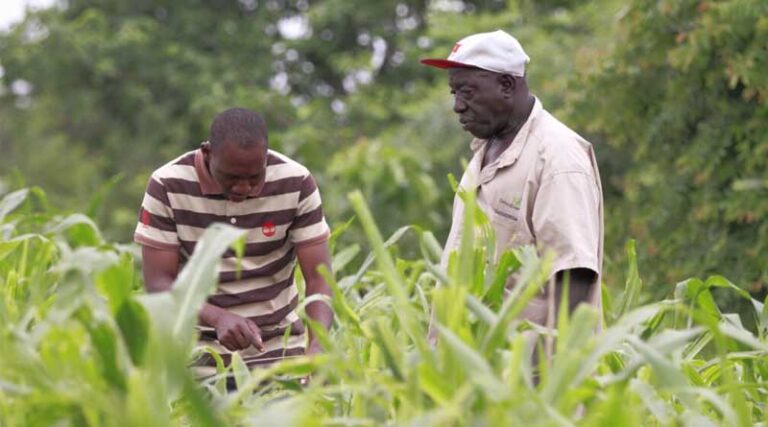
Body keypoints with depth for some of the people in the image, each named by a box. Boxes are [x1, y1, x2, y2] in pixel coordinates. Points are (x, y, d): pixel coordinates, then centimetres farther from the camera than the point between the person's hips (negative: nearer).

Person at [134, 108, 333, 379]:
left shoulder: (296, 183, -10)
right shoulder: (167, 186, -13)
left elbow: (318, 277, -10)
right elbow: (158, 282, -13)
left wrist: (316, 346, -28)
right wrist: (217, 317, -31)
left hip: (279, 349, 0)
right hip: (200, 351, 0)